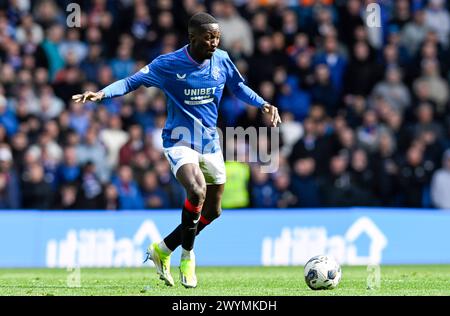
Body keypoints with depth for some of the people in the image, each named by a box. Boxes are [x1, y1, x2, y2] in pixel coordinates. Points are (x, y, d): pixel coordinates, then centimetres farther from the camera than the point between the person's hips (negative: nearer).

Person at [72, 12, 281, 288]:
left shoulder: (221, 60, -2)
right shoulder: (168, 65, -15)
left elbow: (238, 87, 15)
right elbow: (131, 82, -10)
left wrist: (263, 104, 2)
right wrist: (102, 94, -25)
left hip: (210, 143, 6)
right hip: (180, 142, -6)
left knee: (212, 211, 11)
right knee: (197, 190, -31)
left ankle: (163, 250, 31)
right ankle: (187, 256, -10)